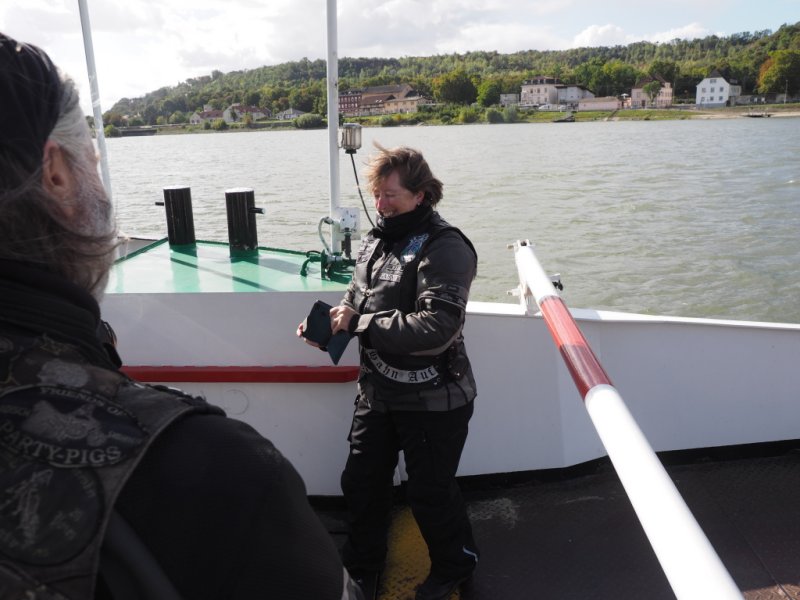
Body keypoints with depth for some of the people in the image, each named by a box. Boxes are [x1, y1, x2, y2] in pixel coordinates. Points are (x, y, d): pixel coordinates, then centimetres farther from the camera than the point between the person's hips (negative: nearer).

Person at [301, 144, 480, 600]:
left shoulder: (444, 248, -20)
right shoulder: (376, 241, 6)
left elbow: (436, 327, -31)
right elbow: (357, 300, 16)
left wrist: (358, 321, -25)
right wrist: (328, 325, -6)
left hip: (433, 400, -7)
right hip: (379, 391, 8)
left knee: (430, 492, 10)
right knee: (362, 481, 19)